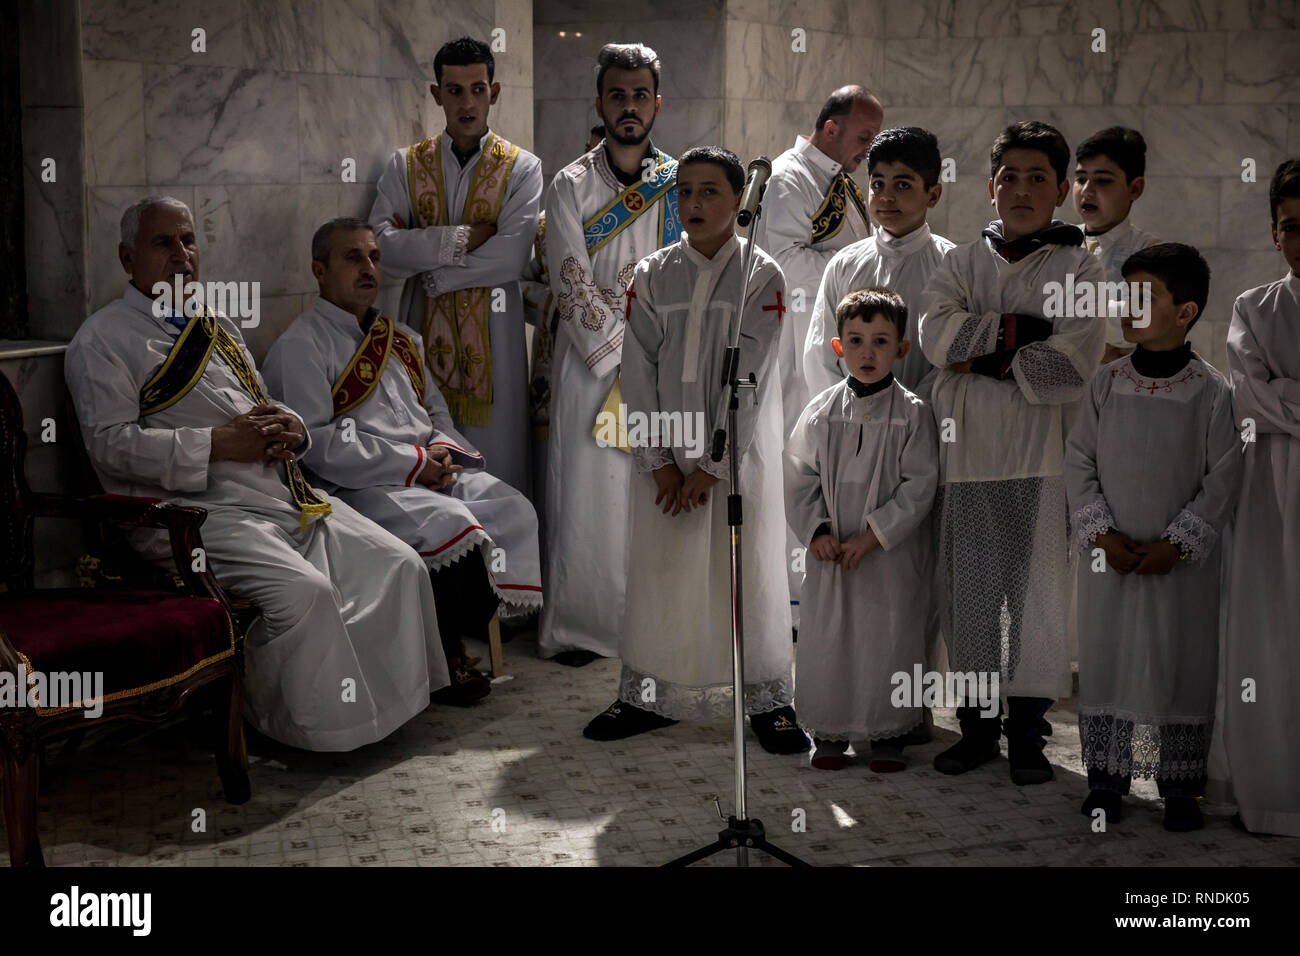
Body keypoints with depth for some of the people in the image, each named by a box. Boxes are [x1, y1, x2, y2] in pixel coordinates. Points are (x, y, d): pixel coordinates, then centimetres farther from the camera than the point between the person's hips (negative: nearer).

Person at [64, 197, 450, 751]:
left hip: (287, 494, 8)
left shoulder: (218, 327, 27)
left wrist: (290, 427, 5)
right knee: (305, 590, -30)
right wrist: (218, 444, -16)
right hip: (202, 511, -8)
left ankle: (390, 696, 5)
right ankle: (296, 724, -9)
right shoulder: (104, 339, 2)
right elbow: (111, 444, -10)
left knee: (399, 565, -7)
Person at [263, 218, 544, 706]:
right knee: (451, 522, -32)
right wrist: (415, 463, -15)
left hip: (433, 475, 7)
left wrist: (442, 450, 1)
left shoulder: (401, 340, 23)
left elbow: (436, 411, 27)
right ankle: (441, 656, -12)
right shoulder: (298, 348, -2)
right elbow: (318, 445, -13)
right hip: (358, 489, -7)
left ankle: (461, 635, -7)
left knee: (513, 509, -17)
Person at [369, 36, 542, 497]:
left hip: (493, 334, -1)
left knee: (497, 458, -1)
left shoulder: (522, 168, 3)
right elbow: (381, 246, -6)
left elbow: (512, 257, -11)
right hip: (423, 332, 2)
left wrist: (423, 252, -8)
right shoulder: (405, 166, 9)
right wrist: (463, 238, -11)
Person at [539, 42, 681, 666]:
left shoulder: (682, 185, 9)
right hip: (591, 361, -2)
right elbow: (572, 289, -6)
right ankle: (580, 627, 8)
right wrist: (624, 358, -11)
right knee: (588, 495, -3)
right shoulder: (571, 187, 2)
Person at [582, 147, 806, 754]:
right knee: (656, 572, 6)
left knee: (749, 572, 0)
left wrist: (711, 467, -12)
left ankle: (768, 700, 12)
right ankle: (647, 696, 19)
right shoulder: (651, 276, 4)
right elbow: (638, 375, 1)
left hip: (737, 453, -2)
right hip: (666, 455, 3)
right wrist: (659, 463, -6)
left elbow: (750, 380, -8)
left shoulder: (761, 277, -4)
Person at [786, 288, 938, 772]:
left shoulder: (912, 413, -5)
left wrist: (873, 535, -15)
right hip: (831, 552, 2)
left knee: (891, 639, 4)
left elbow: (919, 486, -8)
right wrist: (816, 531, -9)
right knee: (826, 639, 7)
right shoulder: (822, 410, 2)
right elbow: (799, 477, 4)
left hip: (892, 554, -2)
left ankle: (889, 735, 20)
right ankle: (828, 733, 21)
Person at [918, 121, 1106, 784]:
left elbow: (1071, 367, -9)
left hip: (1039, 454, -2)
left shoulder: (1078, 267, 4)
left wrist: (982, 359, -8)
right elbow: (936, 334, -5)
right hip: (965, 452, 3)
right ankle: (976, 725, 18)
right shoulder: (961, 263, 14)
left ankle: (1027, 732, 11)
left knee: (1034, 590, -1)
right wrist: (1026, 328, -10)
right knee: (969, 592, 6)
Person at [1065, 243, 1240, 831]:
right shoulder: (1106, 385, 0)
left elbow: (1223, 477, -6)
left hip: (1183, 559, -2)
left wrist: (1177, 543, -13)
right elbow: (1079, 463, 2)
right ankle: (1106, 776, 20)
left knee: (1182, 665, 4)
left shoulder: (1210, 391, -7)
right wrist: (1101, 534, -9)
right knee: (1106, 657, 7)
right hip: (1109, 555, 2)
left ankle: (1180, 786, 17)